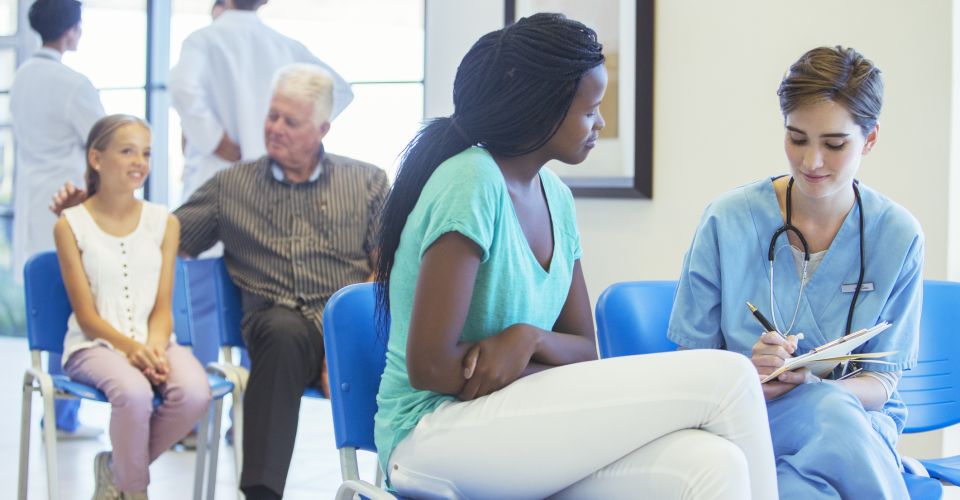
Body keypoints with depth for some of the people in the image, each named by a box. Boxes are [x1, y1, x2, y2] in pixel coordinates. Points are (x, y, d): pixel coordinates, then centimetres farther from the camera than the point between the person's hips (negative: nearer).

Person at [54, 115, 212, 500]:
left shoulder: (164, 222, 10)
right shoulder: (71, 225, 1)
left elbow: (162, 306, 4)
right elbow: (86, 314, -4)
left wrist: (154, 346, -17)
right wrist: (129, 346, -21)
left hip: (153, 341, 3)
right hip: (95, 345, -3)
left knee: (195, 394, -29)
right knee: (134, 392, -36)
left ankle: (117, 468, -2)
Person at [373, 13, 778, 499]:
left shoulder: (555, 196, 9)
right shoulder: (471, 182, -15)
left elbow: (585, 348, 11)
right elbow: (431, 366, -18)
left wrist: (532, 338, -13)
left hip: (511, 426, 7)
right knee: (726, 379, -18)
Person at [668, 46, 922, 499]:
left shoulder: (898, 237, 0)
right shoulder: (727, 220, -2)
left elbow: (880, 383, 1)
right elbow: (693, 361, 2)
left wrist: (808, 382, -21)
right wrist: (747, 373, -22)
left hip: (860, 420, 1)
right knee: (834, 410, -35)